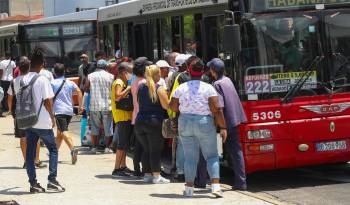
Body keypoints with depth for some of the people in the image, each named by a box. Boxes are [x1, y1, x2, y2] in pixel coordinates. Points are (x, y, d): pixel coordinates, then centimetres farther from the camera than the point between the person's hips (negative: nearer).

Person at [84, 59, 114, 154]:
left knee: (95, 127, 11)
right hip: (107, 105, -1)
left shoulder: (90, 76, 1)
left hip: (94, 105, 1)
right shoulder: (111, 76, -1)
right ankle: (107, 147, 6)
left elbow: (85, 89, 1)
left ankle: (94, 147, 10)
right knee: (108, 127, 8)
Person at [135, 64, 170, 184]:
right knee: (155, 150, -1)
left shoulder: (141, 87, 8)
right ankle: (156, 176, -3)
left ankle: (147, 174, 14)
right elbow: (166, 106, -12)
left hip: (140, 121, 5)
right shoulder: (159, 89, -9)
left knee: (146, 150, 14)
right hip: (154, 121, -5)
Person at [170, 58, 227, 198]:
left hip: (185, 124, 2)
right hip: (204, 124, -2)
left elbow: (173, 107, 5)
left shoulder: (181, 88, 0)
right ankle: (215, 186, -7)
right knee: (212, 156, 6)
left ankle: (189, 188, 7)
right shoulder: (208, 88, -7)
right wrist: (223, 127, -8)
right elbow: (216, 110, -12)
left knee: (190, 157, 9)